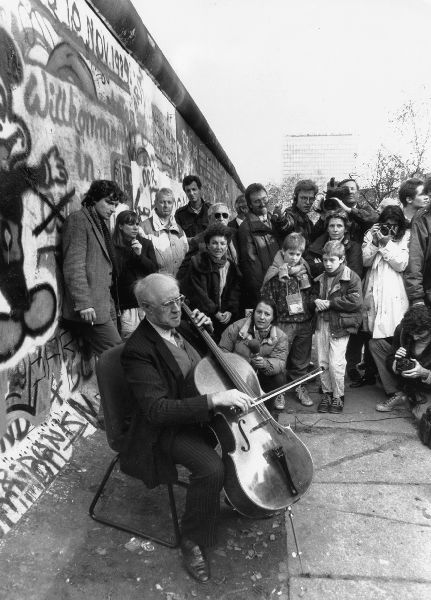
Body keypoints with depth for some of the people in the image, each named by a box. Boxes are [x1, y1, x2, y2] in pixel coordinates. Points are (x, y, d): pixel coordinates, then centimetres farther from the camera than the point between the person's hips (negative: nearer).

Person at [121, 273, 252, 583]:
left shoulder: (180, 327, 0)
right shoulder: (138, 351, -24)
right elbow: (156, 410, -33)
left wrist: (206, 330, -3)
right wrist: (214, 399, -40)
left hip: (203, 413, 8)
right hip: (169, 429, -8)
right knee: (212, 468, -30)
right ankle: (193, 543, -4)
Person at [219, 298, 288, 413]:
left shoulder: (280, 337, -10)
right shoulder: (237, 327, -13)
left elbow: (280, 362, -20)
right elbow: (222, 351, -6)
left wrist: (265, 364, -41)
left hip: (264, 377, 1)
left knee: (279, 378, -26)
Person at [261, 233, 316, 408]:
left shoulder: (304, 269, 4)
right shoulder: (275, 272, -9)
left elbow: (311, 294, 14)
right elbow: (267, 299, -7)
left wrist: (312, 318, 12)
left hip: (305, 322, 4)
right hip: (284, 323, -4)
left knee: (302, 359, 14)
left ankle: (300, 387, 30)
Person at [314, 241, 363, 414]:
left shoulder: (351, 277, -7)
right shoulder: (320, 278, 13)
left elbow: (354, 301, -16)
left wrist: (330, 303, -15)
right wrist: (316, 301, 0)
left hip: (340, 325, -6)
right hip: (321, 323, 6)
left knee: (336, 363, -6)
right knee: (322, 362, 9)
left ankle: (338, 396, 12)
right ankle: (326, 393, 24)